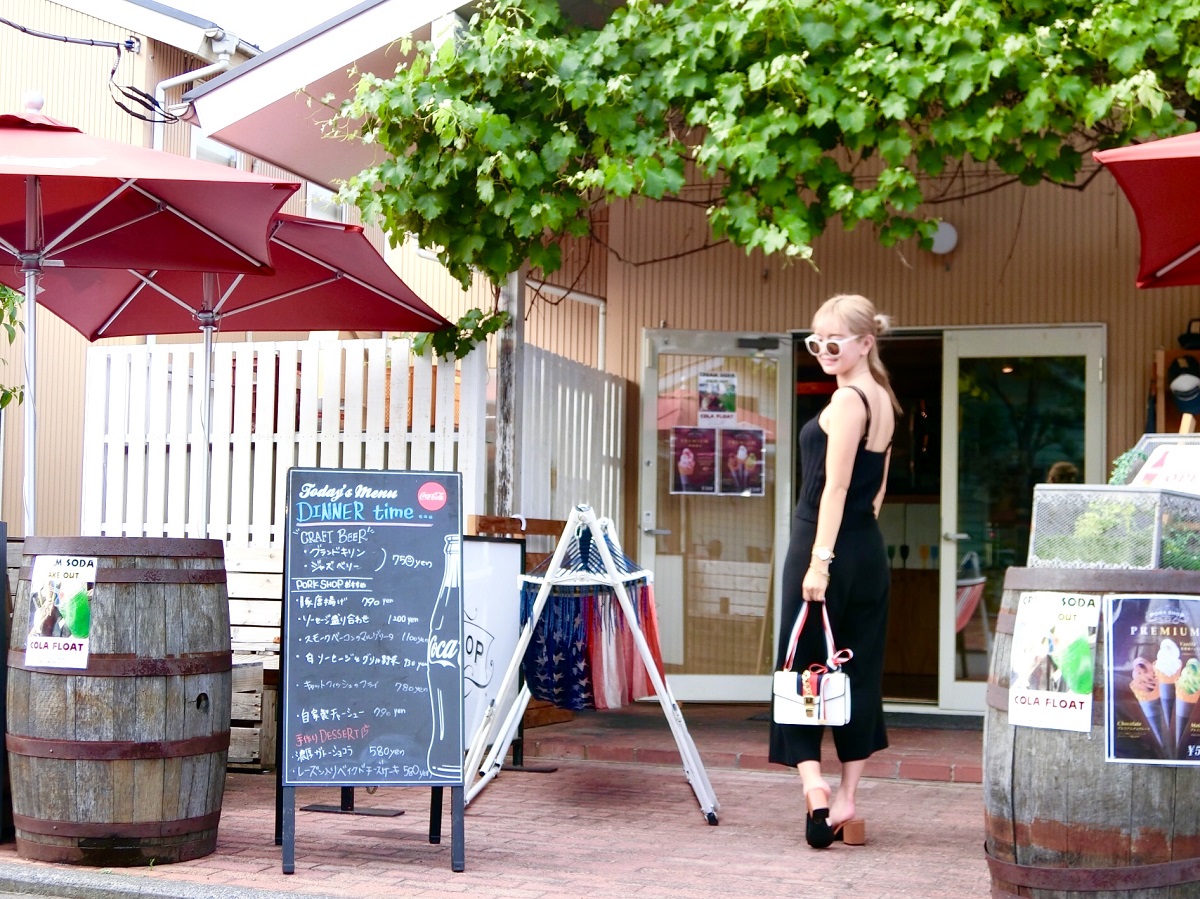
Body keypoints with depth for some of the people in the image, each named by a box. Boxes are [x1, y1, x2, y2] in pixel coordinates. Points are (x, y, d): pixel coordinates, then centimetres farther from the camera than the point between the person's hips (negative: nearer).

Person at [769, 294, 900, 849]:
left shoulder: (847, 401, -13)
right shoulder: (883, 401, 15)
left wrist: (820, 560, -20)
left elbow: (834, 487, -18)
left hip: (827, 547, -9)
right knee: (859, 672, 9)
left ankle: (812, 780, -15)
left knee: (803, 664, -2)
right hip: (869, 551, 9)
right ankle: (846, 804, 14)